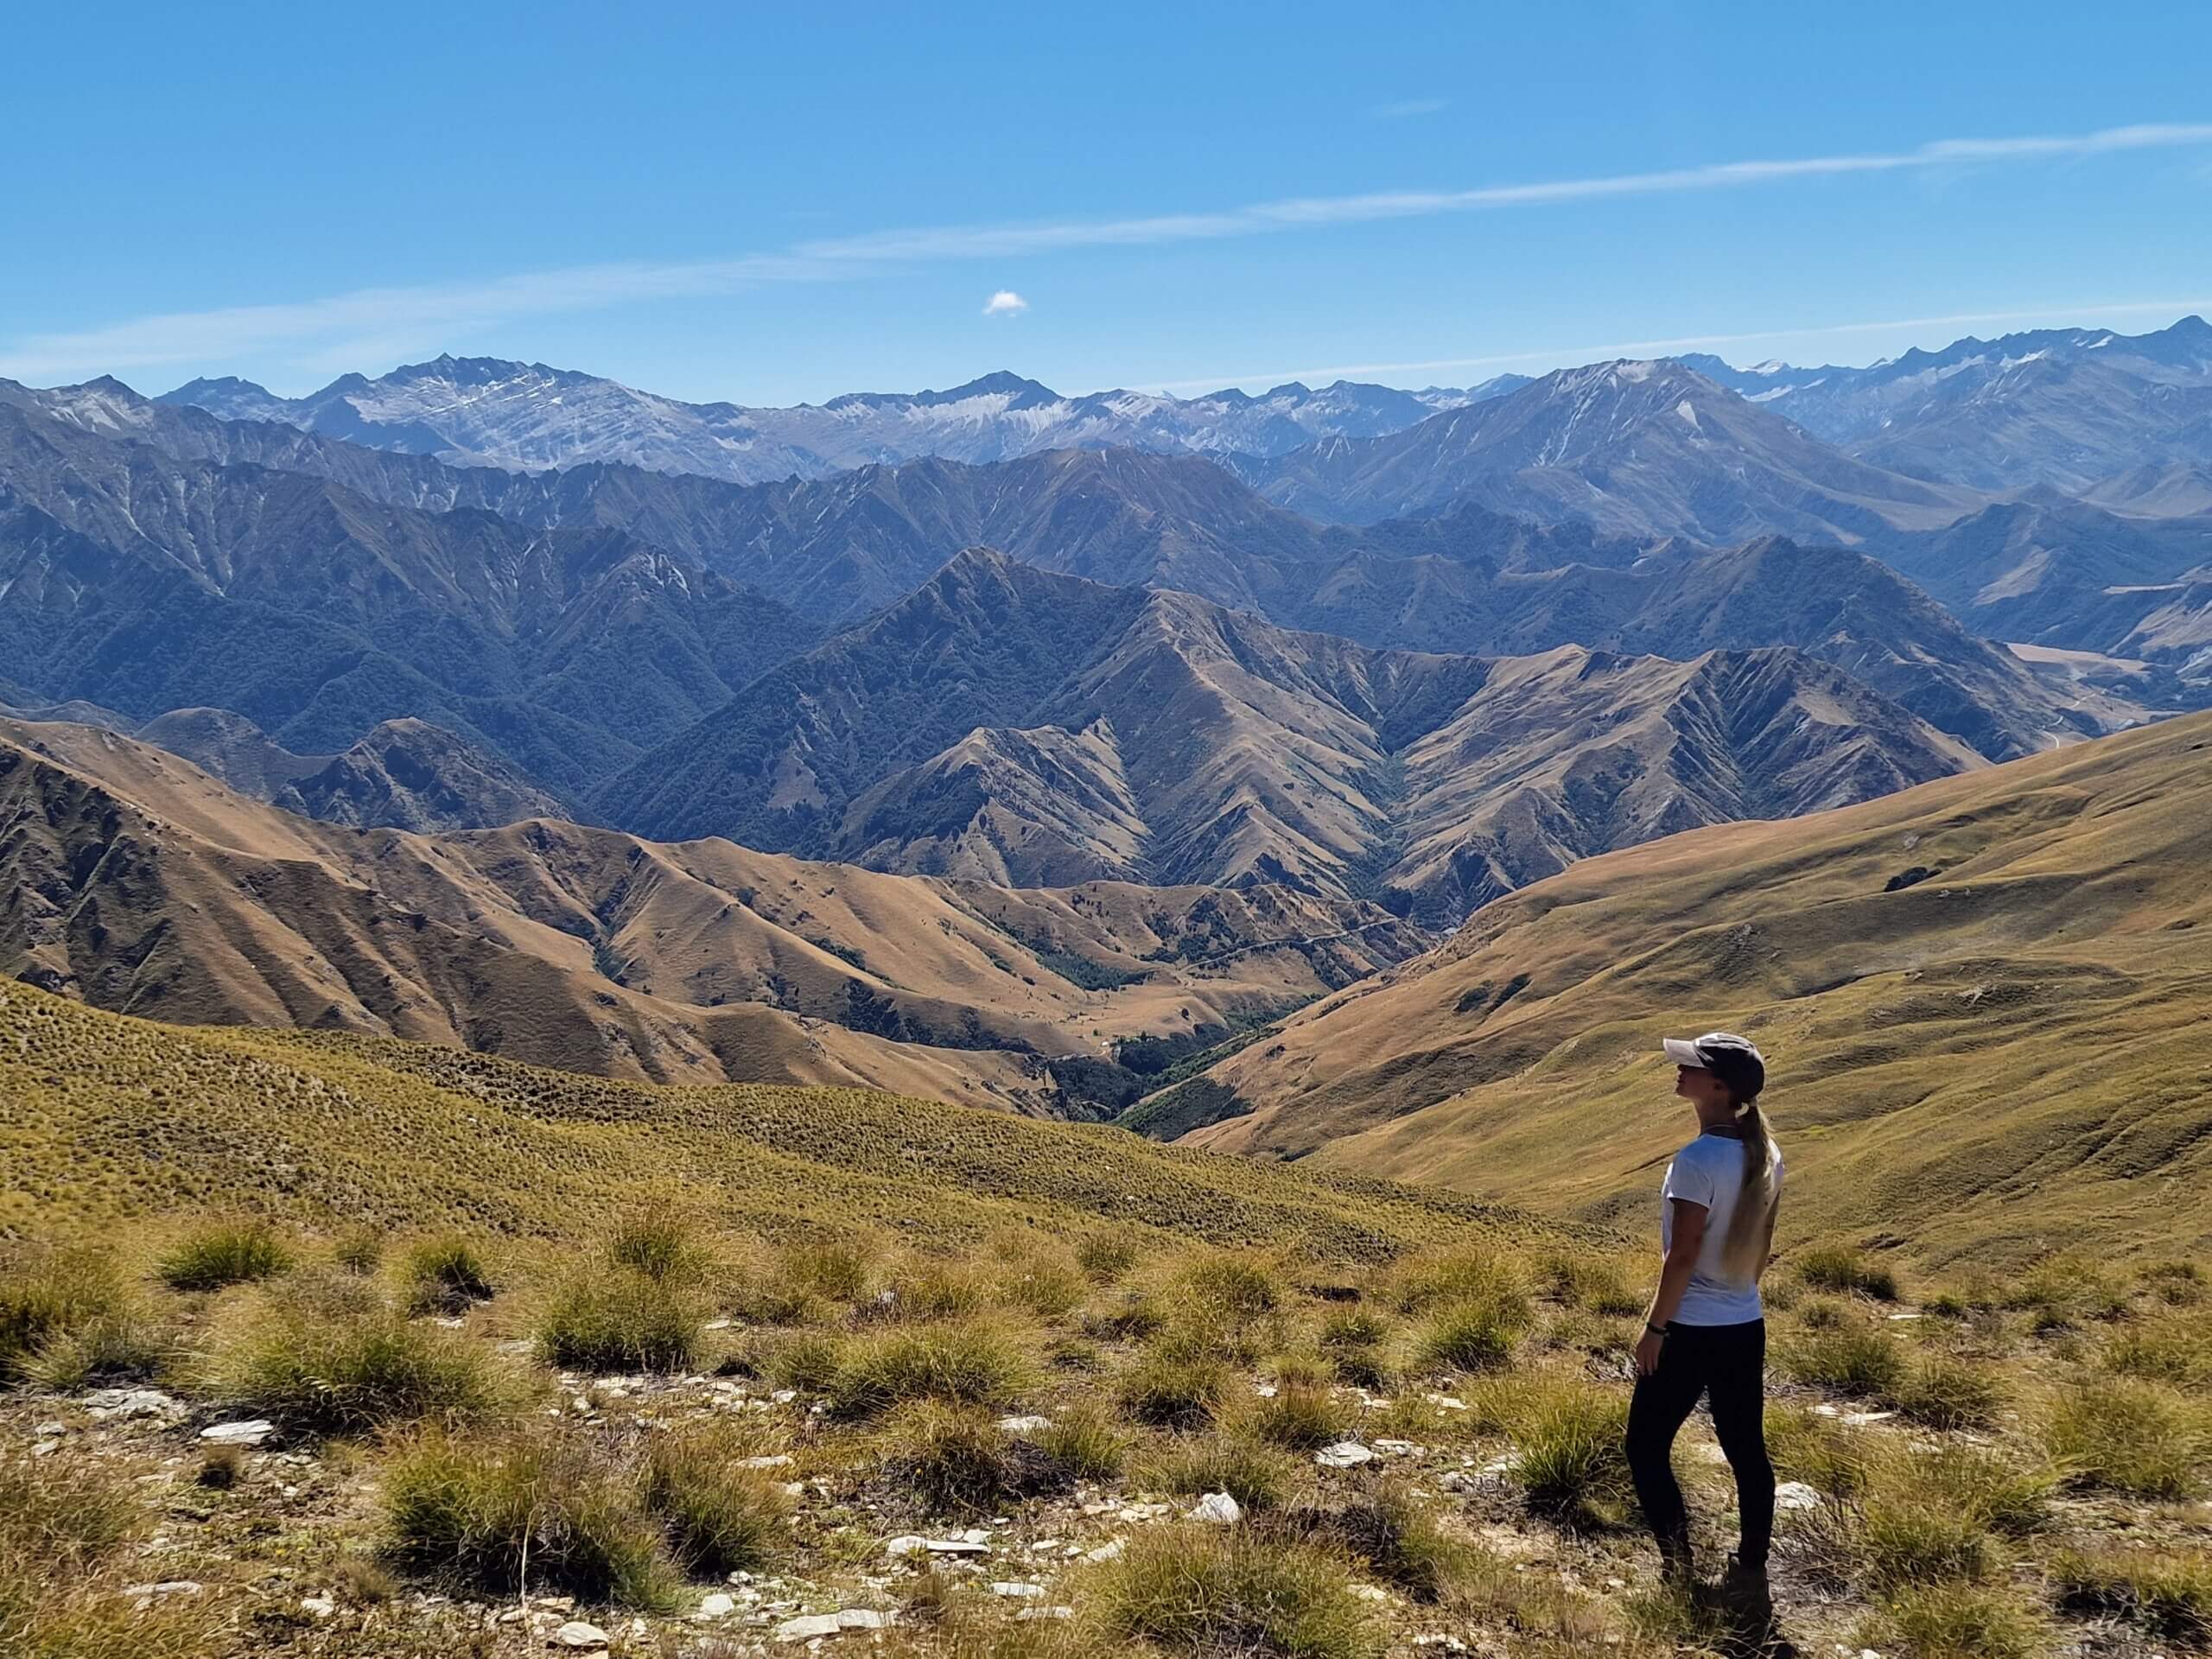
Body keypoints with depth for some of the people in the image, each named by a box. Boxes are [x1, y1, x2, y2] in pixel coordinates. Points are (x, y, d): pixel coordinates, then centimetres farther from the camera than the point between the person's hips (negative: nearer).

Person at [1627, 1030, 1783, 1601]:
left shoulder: (1698, 1160, -22)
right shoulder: (1765, 1155, 2)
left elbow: (1683, 1256, -20)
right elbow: (1762, 1246, 11)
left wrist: (1654, 1328, -12)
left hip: (1690, 1332, -7)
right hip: (1746, 1327, 8)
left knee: (1647, 1446, 6)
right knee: (1746, 1449, 14)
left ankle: (1678, 1568, 7)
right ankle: (1752, 1569, 20)